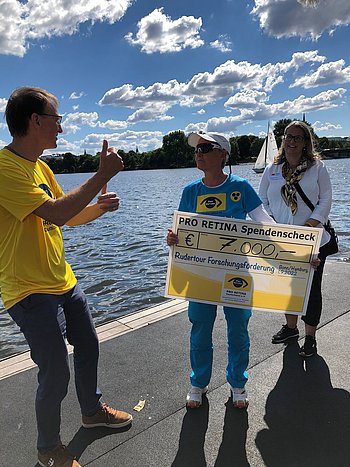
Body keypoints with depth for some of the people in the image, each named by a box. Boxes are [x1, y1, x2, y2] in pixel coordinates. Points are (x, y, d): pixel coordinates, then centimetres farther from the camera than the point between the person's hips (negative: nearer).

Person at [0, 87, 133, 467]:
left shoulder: (40, 166, 9)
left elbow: (70, 217, 13)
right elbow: (57, 212, -29)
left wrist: (99, 207, -6)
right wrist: (102, 175, -22)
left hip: (63, 282, 9)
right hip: (31, 292, -9)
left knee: (87, 347, 22)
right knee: (55, 375, 3)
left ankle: (93, 410, 47)